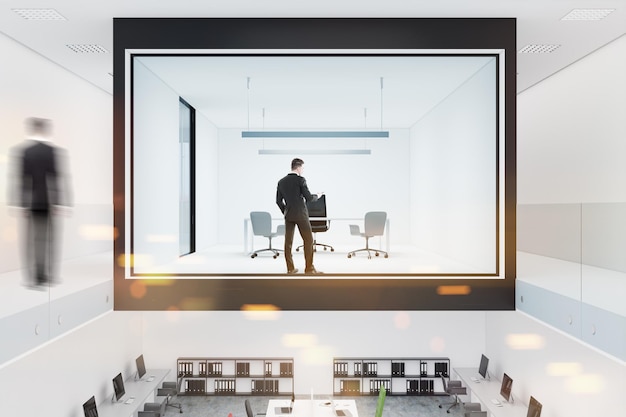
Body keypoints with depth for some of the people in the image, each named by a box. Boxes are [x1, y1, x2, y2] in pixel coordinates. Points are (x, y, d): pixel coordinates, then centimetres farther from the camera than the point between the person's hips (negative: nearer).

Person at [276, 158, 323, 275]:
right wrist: (316, 196, 9)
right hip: (300, 214, -6)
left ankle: (290, 268, 11)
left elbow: (278, 201, 9)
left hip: (288, 215, 6)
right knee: (308, 240, 2)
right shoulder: (300, 179, -10)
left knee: (288, 241, 6)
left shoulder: (281, 181, 8)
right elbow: (309, 197, -12)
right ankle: (309, 268, 3)